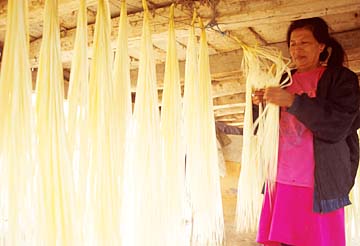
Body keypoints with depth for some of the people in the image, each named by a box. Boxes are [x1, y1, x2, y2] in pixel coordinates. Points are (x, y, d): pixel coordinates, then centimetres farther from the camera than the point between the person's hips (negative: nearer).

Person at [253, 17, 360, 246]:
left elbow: (339, 124, -13)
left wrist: (293, 102, -20)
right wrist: (260, 104, -2)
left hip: (320, 184, -4)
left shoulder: (341, 78, 2)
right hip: (281, 179, 4)